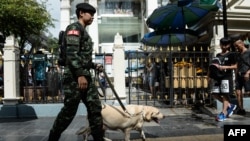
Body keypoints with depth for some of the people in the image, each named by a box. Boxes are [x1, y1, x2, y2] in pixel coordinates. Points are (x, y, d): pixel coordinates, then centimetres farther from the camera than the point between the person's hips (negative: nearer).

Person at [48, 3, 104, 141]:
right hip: (75, 77, -9)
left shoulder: (83, 32, 23)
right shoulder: (74, 28, -6)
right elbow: (72, 53, -19)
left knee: (95, 108, 5)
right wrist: (80, 74, -26)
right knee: (69, 111, -3)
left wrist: (94, 66, 20)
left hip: (85, 76, 10)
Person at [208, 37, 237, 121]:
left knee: (225, 94, -6)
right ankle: (230, 106, 19)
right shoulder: (218, 55, 16)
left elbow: (234, 66, -5)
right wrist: (211, 74, 7)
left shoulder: (230, 55, -1)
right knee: (215, 94, 2)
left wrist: (224, 67, -17)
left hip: (227, 77, -6)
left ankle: (223, 113, -2)